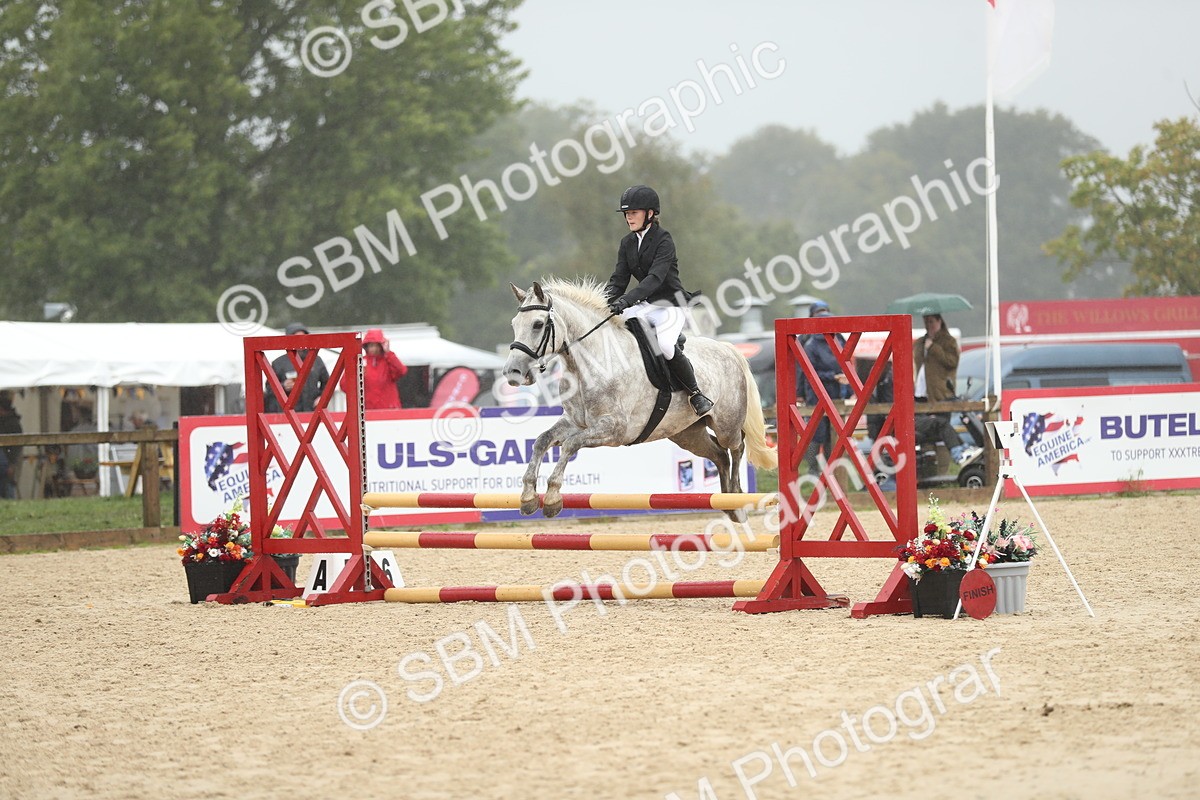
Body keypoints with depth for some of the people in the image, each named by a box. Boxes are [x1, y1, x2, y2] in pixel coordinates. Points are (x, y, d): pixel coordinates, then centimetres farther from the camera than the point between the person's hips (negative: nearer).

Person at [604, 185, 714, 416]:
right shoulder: (627, 243, 9)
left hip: (670, 305, -7)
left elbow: (655, 277, -26)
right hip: (645, 305, 7)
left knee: (665, 345, -32)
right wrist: (604, 301, -17)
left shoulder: (663, 240, -13)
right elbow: (619, 279, 5)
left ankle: (695, 394, -15)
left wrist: (626, 300, -38)